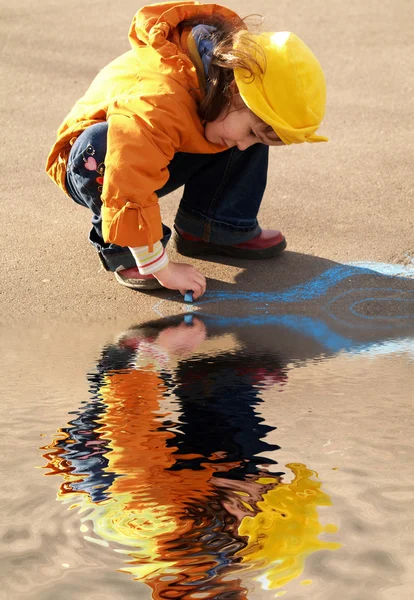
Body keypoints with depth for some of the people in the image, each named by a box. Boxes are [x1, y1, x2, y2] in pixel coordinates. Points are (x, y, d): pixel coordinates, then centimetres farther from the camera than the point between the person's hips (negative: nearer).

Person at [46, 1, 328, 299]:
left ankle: (203, 228, -2)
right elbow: (130, 195, -43)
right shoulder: (159, 105, -43)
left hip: (164, 154, 7)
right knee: (99, 146, -42)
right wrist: (161, 269, -37)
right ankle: (118, 247, -19)